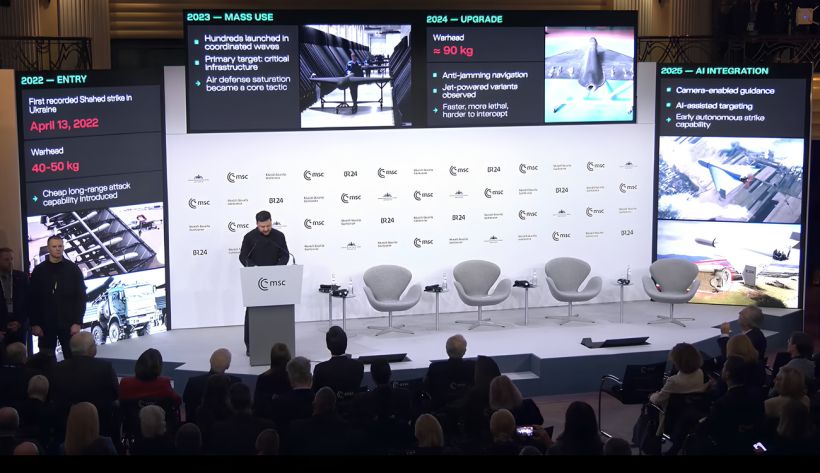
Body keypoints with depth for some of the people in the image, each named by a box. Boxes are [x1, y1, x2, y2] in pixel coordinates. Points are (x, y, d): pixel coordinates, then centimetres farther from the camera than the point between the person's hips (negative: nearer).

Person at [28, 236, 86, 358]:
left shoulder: (73, 269, 1)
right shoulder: (39, 271, 4)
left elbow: (81, 297, -1)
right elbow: (32, 299, 4)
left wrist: (78, 322, -8)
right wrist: (34, 323, -4)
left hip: (69, 323, -1)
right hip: (45, 324, 1)